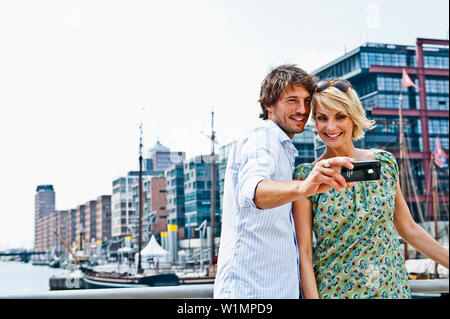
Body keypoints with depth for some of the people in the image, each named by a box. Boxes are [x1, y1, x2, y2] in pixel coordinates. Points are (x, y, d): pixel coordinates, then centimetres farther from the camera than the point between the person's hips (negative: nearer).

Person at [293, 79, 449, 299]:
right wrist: (312, 297, -18)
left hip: (392, 287, 3)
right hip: (336, 291, -3)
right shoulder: (305, 177, -8)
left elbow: (409, 229, 10)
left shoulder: (384, 163, 2)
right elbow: (304, 253, -10)